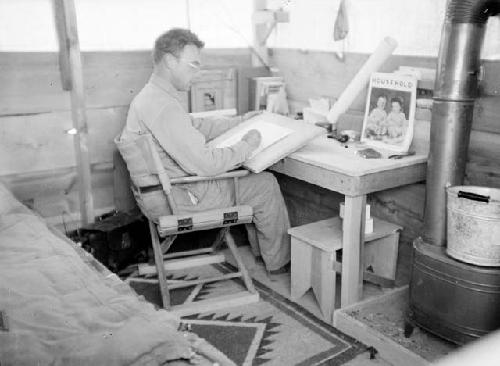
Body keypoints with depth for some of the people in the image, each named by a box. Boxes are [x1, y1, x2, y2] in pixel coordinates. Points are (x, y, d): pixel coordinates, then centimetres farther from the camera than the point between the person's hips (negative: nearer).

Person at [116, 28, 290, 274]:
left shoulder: (151, 96, 8)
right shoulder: (163, 106, -26)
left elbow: (197, 127, 21)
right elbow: (204, 163, -28)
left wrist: (241, 122, 18)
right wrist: (247, 145, -14)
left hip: (159, 190, 10)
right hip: (172, 200, -10)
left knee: (251, 176, 19)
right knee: (265, 184, -2)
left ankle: (260, 247, 30)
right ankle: (278, 261, 16)